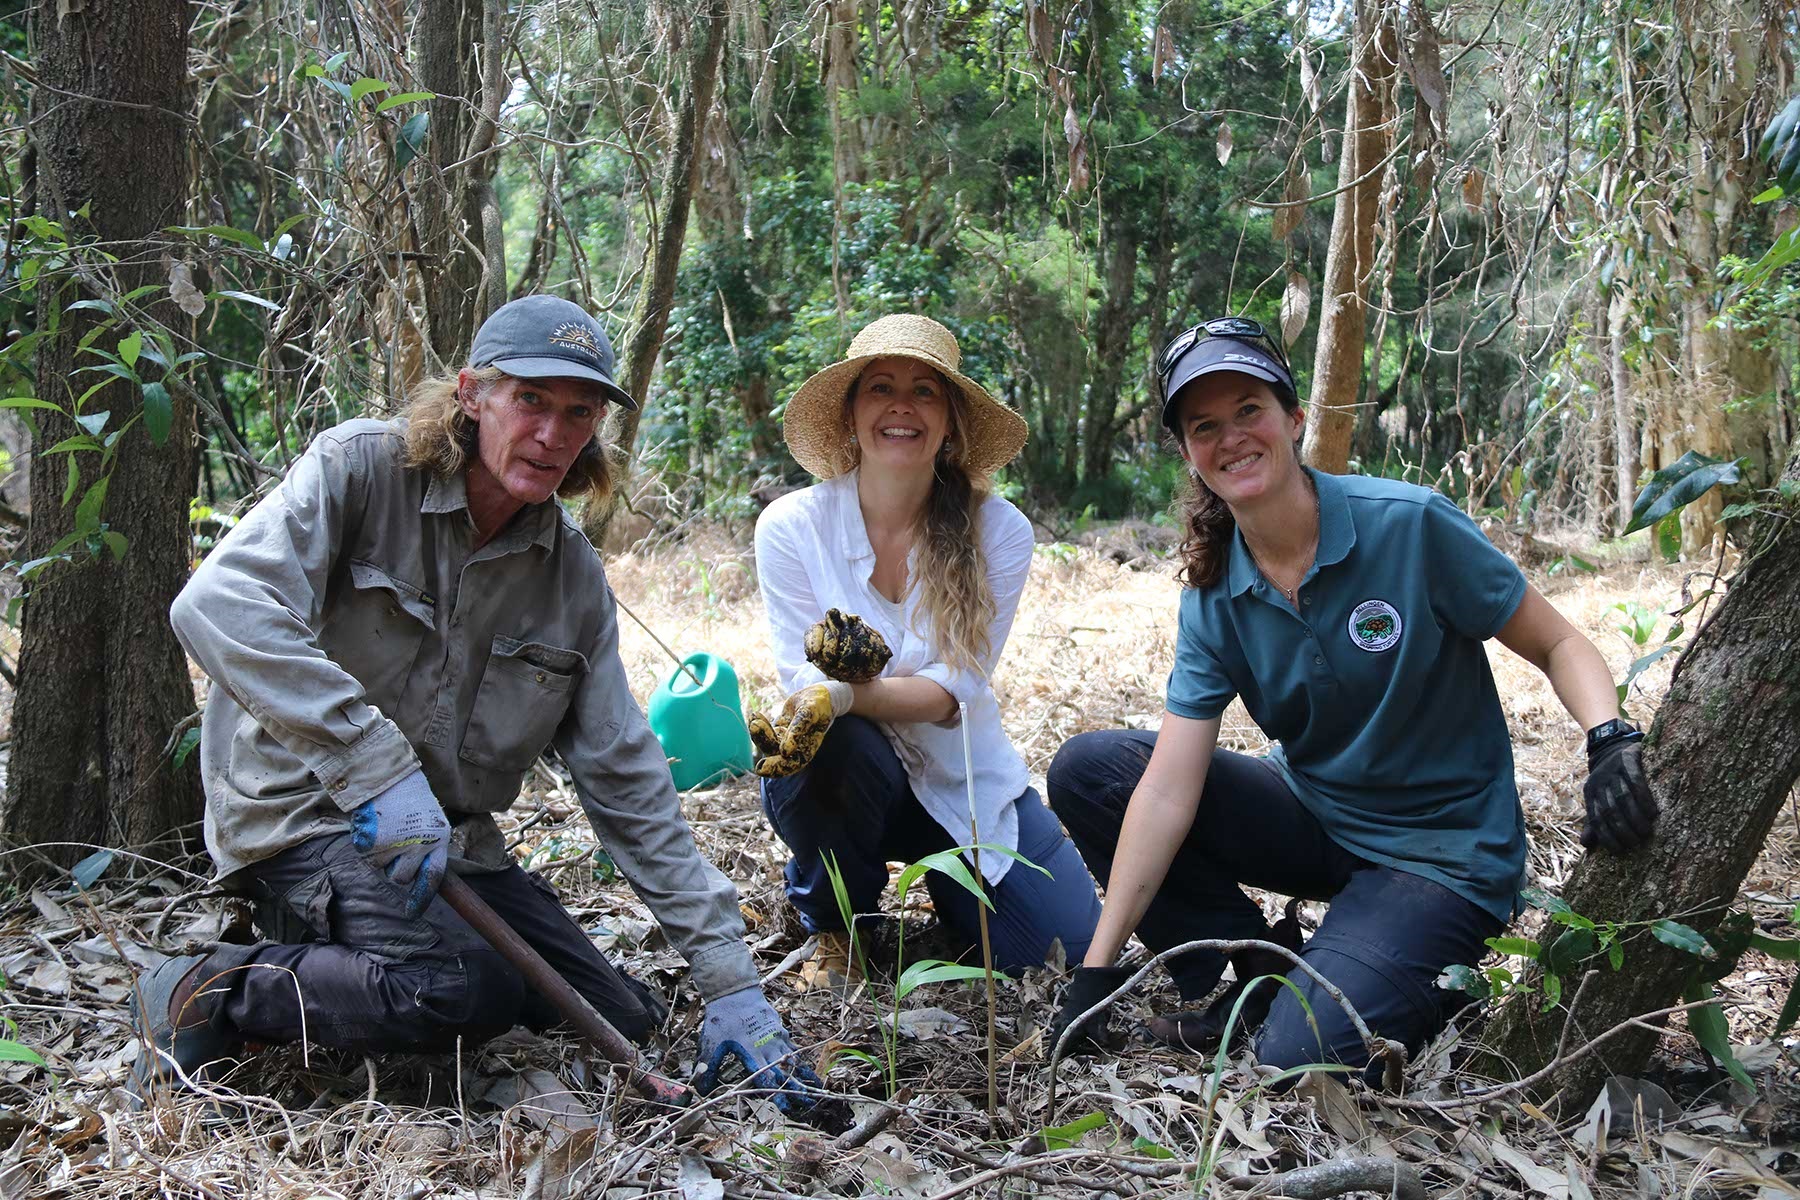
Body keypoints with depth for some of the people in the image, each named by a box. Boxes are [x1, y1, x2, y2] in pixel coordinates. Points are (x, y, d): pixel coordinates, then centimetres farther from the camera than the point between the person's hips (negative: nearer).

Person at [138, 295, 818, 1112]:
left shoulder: (574, 577, 3)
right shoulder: (363, 468, -11)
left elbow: (626, 779, 3)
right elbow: (220, 603, -27)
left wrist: (728, 978, -3)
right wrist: (377, 767, -35)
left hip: (452, 839, 7)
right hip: (304, 807, -6)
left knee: (622, 1022, 1)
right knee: (467, 991, -31)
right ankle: (205, 999, -7)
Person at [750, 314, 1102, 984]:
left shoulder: (999, 532, -12)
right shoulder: (792, 526, -13)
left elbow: (954, 689, -17)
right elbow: (803, 682, -14)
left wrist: (842, 694, -37)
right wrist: (843, 670, -40)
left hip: (958, 776, 1)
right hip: (839, 776, -1)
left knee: (1065, 939, -15)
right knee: (845, 746, -36)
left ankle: (943, 888, 19)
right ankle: (833, 926, -4)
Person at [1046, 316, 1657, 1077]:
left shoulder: (1411, 526, -19)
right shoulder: (1212, 595, -7)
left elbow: (1558, 646, -9)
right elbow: (1168, 788, -13)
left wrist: (1611, 743, -32)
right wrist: (1096, 970, -18)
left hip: (1441, 851, -5)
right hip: (1314, 819, 5)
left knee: (1300, 1057, -25)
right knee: (1086, 769, -8)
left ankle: (1444, 978, 8)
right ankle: (1248, 985, 2)